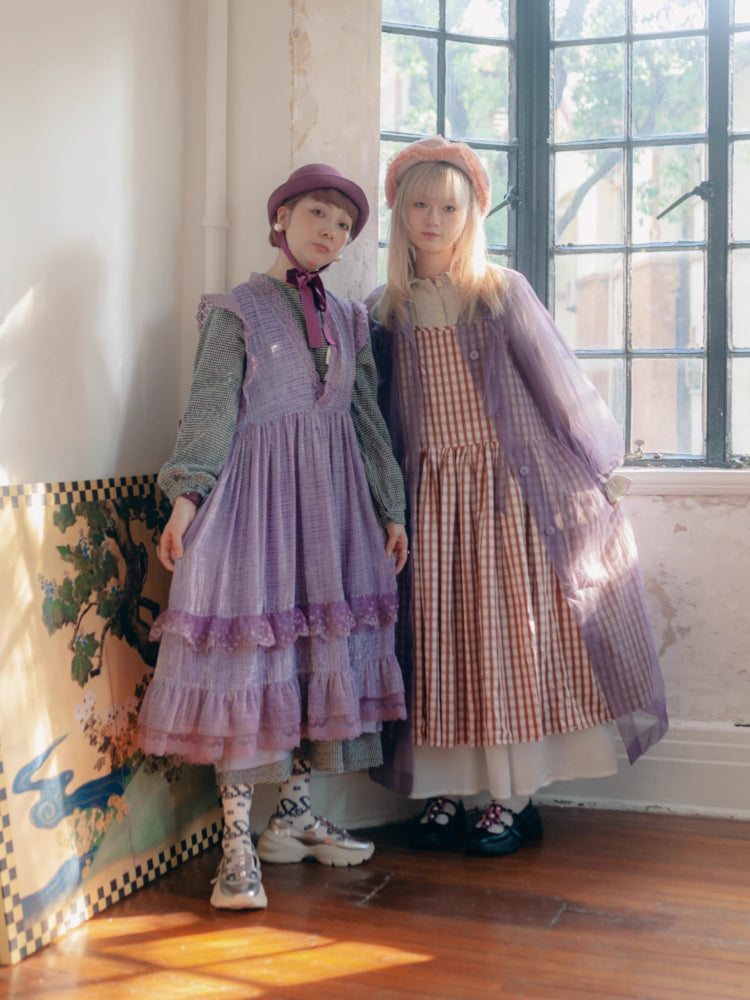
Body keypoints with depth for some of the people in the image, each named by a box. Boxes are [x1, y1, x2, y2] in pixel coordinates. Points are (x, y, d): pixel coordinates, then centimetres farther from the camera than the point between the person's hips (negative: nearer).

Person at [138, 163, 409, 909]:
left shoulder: (349, 318, 15)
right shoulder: (238, 309, 1)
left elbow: (368, 416, 16)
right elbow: (210, 406, -7)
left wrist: (391, 508, 12)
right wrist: (185, 493, -19)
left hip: (334, 496, 5)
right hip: (256, 490, -5)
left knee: (326, 650, 6)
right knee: (248, 650, -7)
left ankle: (293, 814, 20)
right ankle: (238, 841, 0)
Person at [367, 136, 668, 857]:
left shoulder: (504, 292, 0)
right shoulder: (385, 311, 7)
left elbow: (559, 382, 3)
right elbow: (376, 415, 12)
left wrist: (599, 467, 5)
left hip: (506, 486, -2)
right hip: (427, 494, 3)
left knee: (508, 630, -1)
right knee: (435, 638, 3)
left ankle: (514, 797, 8)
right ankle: (446, 789, 13)